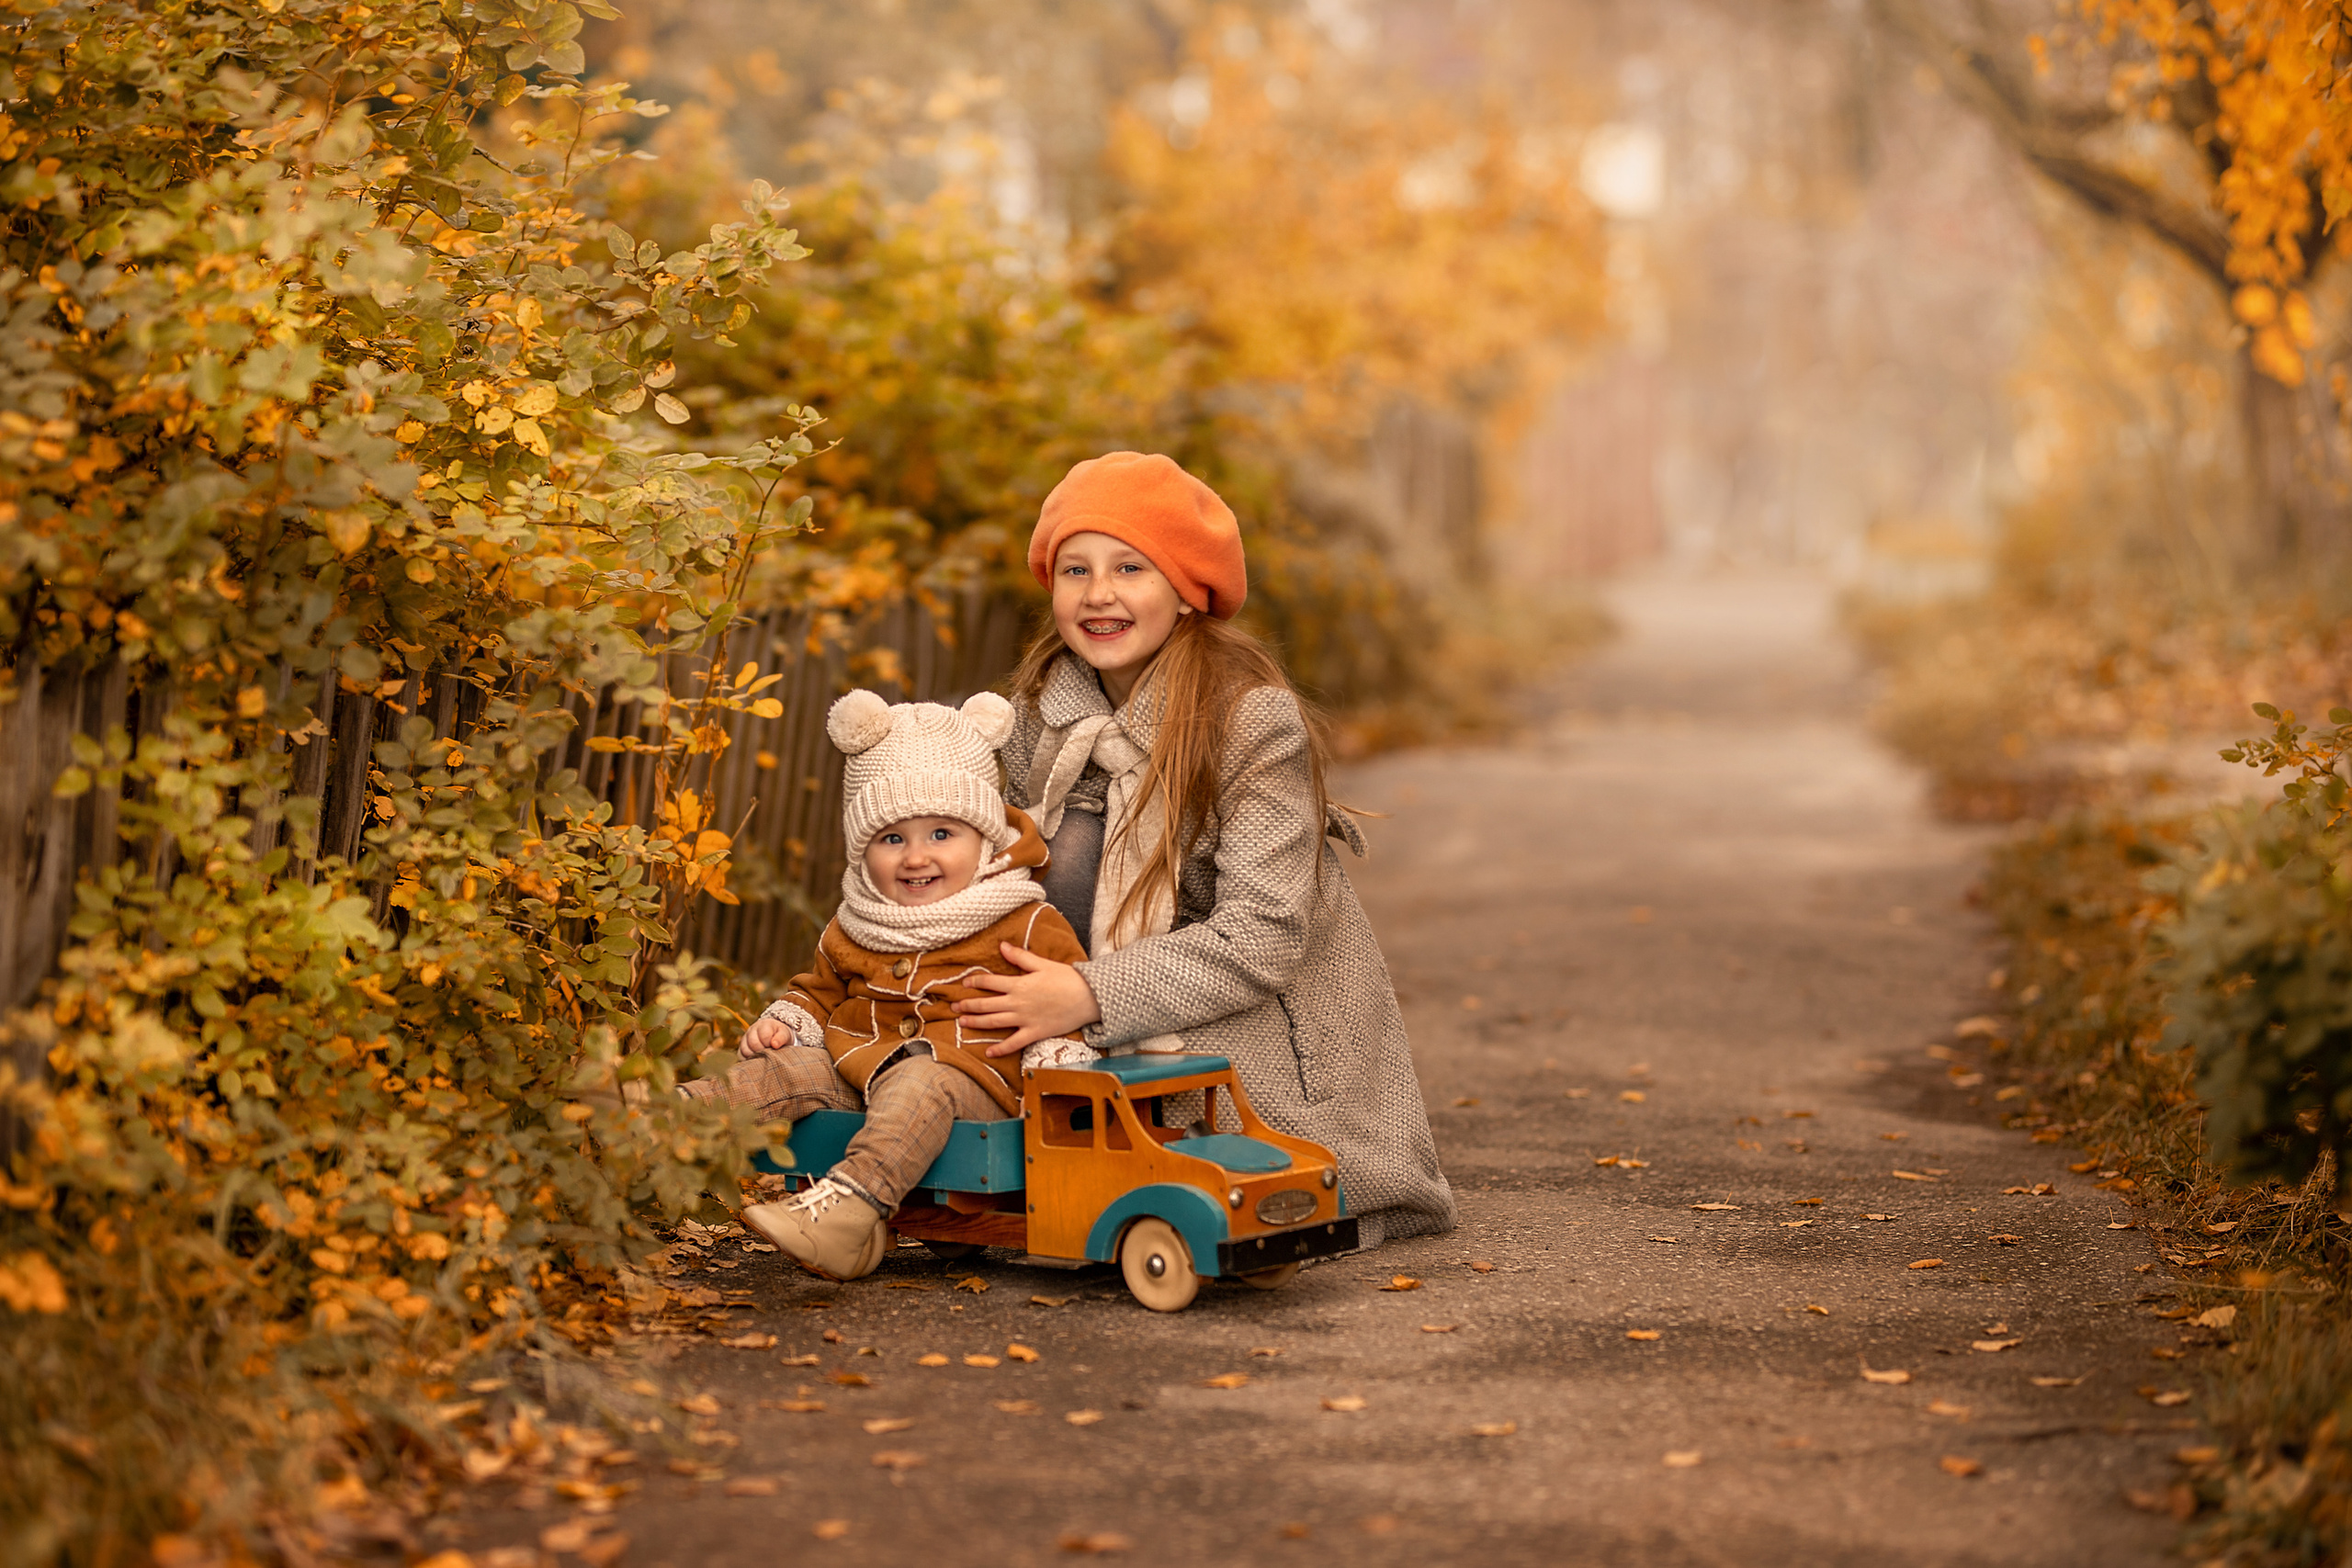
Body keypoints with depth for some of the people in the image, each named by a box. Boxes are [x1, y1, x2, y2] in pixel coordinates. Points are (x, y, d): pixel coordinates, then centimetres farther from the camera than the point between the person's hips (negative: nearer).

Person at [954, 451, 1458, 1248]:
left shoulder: (1254, 717, -22)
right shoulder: (1044, 705, -4)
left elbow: (1265, 936, -26)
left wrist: (1093, 994, -35)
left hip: (1268, 1008, -5)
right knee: (1073, 842, -19)